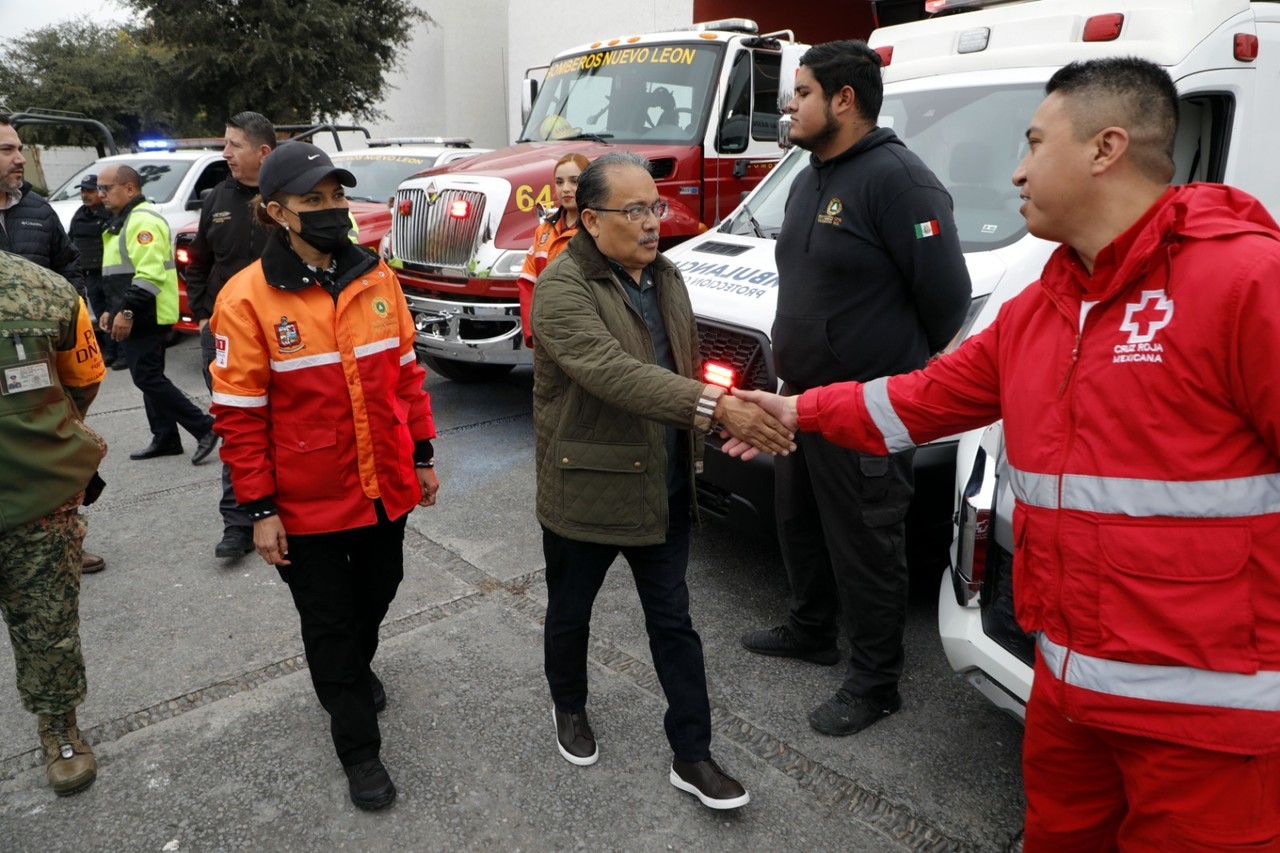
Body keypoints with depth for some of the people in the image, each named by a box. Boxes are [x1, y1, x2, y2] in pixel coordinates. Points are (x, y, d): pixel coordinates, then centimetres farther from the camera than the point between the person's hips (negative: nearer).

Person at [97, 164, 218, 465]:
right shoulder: (123, 221, 20)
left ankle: (204, 427, -6)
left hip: (145, 317, -11)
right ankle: (165, 439, 19)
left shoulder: (143, 220, -15)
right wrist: (112, 310, 23)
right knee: (149, 378, 12)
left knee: (147, 378, -11)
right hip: (135, 317, 11)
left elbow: (150, 274, -25)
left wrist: (127, 311, -26)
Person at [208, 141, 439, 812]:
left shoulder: (376, 278, -1)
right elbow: (239, 414, -11)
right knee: (328, 621, 11)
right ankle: (359, 750, 28)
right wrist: (259, 509, -11)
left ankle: (355, 668, 55)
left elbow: (405, 371, 7)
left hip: (386, 489, 4)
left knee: (378, 590, 23)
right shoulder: (247, 298, -14)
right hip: (309, 502, -4)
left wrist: (423, 455, 7)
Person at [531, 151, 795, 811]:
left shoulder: (665, 276, 5)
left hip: (662, 491, 6)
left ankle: (692, 756, 23)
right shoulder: (562, 288, -19)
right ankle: (569, 709, 45)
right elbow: (614, 373, -35)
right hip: (585, 492, -5)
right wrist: (717, 407, -45)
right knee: (569, 613, 18)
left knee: (673, 623, 11)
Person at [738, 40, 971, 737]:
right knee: (799, 525, 22)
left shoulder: (896, 178, -18)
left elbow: (945, 292, -19)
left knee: (865, 549, 3)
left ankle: (873, 685, 20)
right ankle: (811, 631, 43)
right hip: (802, 394, 10)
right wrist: (796, 360, 16)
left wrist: (905, 363, -4)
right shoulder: (808, 181, 13)